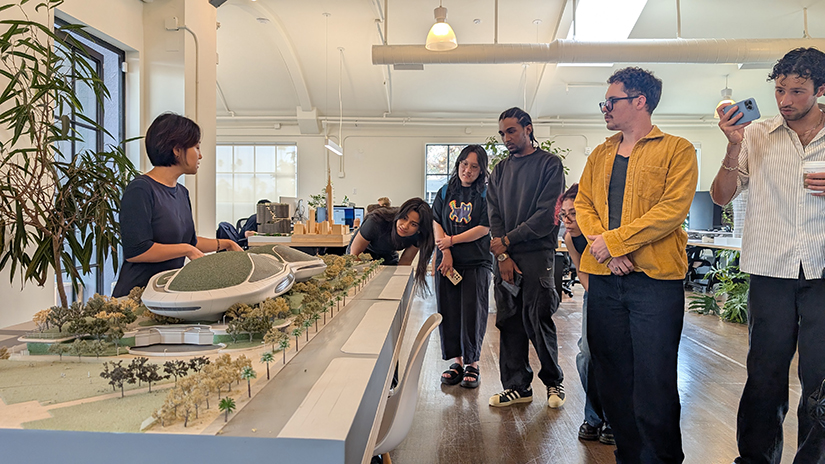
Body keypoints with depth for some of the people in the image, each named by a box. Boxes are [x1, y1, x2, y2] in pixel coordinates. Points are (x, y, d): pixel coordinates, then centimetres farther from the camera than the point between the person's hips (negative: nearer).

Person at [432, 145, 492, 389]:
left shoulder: (485, 195, 0)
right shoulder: (445, 192, 11)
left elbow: (484, 229, -8)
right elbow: (436, 223, 6)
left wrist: (452, 240, -9)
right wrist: (445, 252, -6)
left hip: (477, 263, -3)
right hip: (447, 262, 4)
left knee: (473, 313, -1)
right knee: (449, 312, 6)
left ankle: (472, 363, 14)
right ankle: (458, 361, 20)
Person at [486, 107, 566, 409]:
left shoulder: (550, 164, 1)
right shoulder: (500, 171, 16)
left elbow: (546, 215, -9)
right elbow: (494, 215, 8)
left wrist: (507, 241, -9)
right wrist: (502, 255, -5)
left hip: (537, 253, -5)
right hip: (504, 255, 5)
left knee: (538, 321, -2)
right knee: (509, 323, 6)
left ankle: (553, 381, 20)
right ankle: (518, 386, 18)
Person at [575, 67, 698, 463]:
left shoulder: (677, 150, 0)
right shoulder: (599, 156, 17)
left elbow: (672, 209, -12)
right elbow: (582, 204, 9)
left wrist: (613, 240, -14)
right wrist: (602, 245, -9)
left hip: (656, 280, -5)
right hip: (604, 278, 5)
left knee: (654, 382, -2)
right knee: (612, 378, 12)